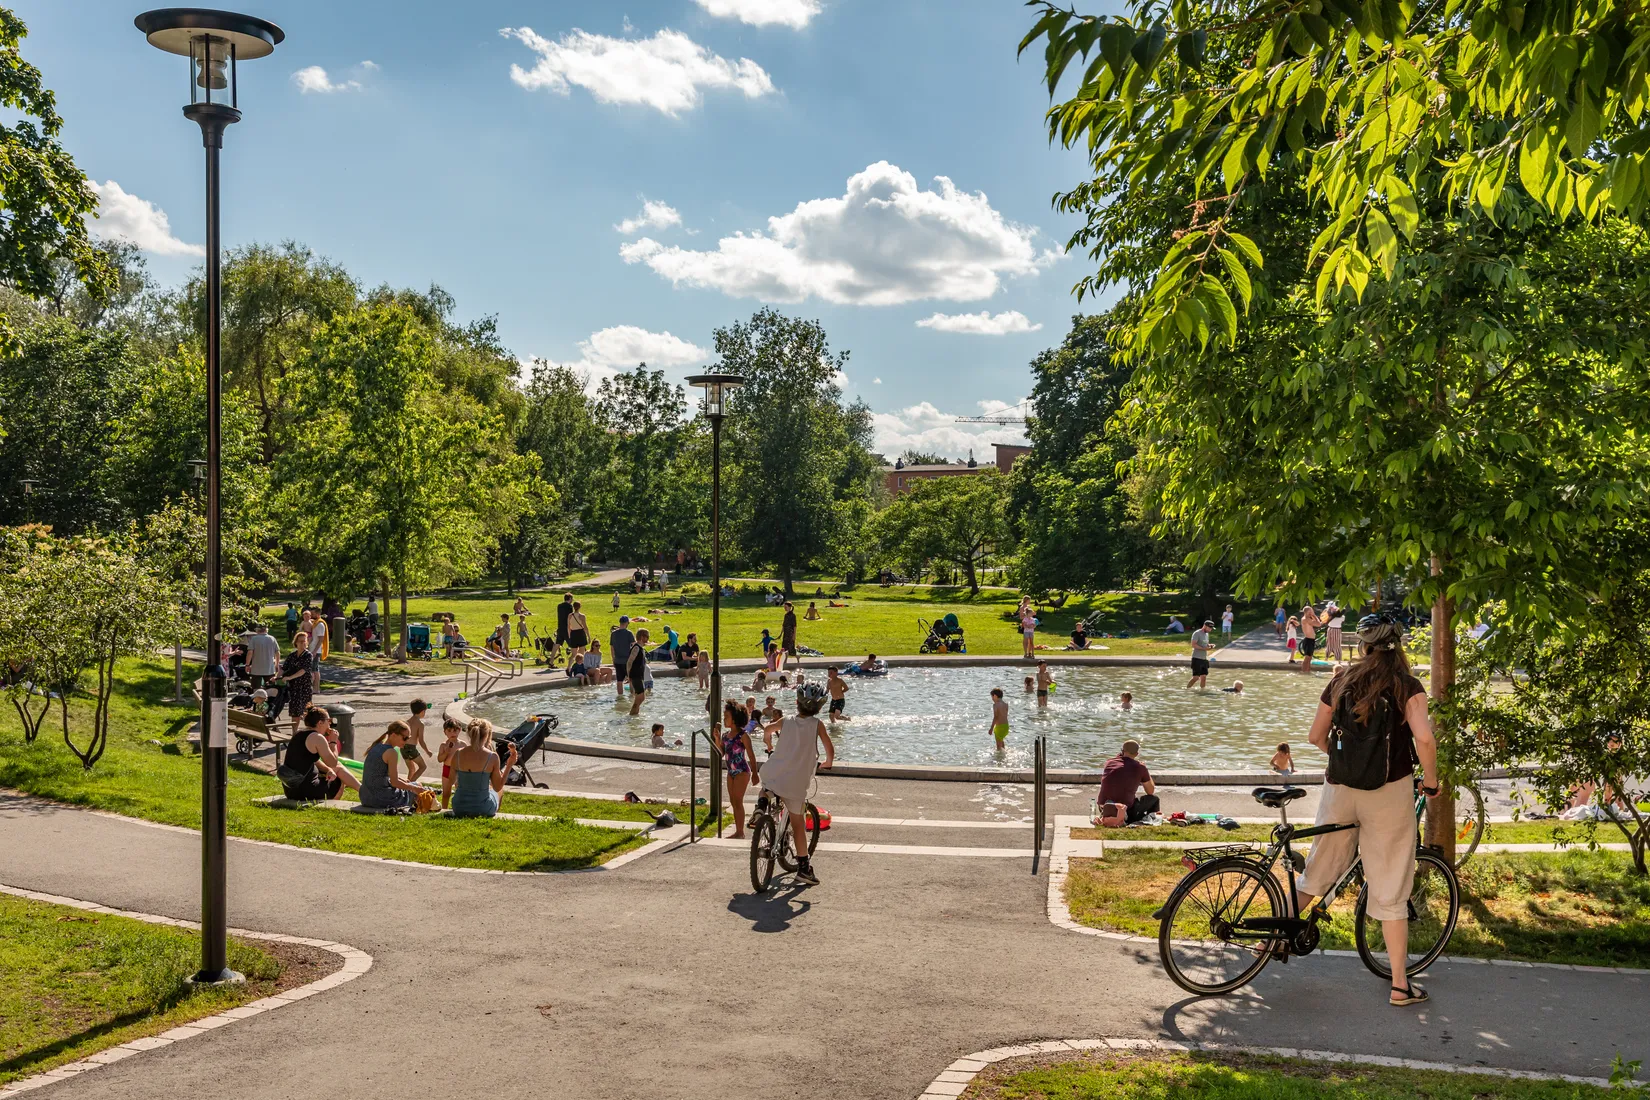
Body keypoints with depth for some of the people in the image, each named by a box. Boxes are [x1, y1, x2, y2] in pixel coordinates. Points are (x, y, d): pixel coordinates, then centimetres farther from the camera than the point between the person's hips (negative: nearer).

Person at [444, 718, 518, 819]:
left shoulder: (458, 754, -7)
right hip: (483, 810, -3)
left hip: (459, 810, 3)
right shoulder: (492, 757, -15)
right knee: (501, 790, 31)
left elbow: (451, 781, 2)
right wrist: (509, 765, 1)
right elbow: (497, 787, -6)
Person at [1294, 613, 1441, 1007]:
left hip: (1339, 788, 3)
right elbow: (1424, 739, -18)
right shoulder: (1407, 686, -5)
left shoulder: (1340, 683, 5)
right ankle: (1400, 985, 11)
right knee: (1391, 889, 4)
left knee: (1320, 869, 20)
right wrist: (1431, 783, -3)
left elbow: (1316, 737, 11)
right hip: (1388, 792, -3)